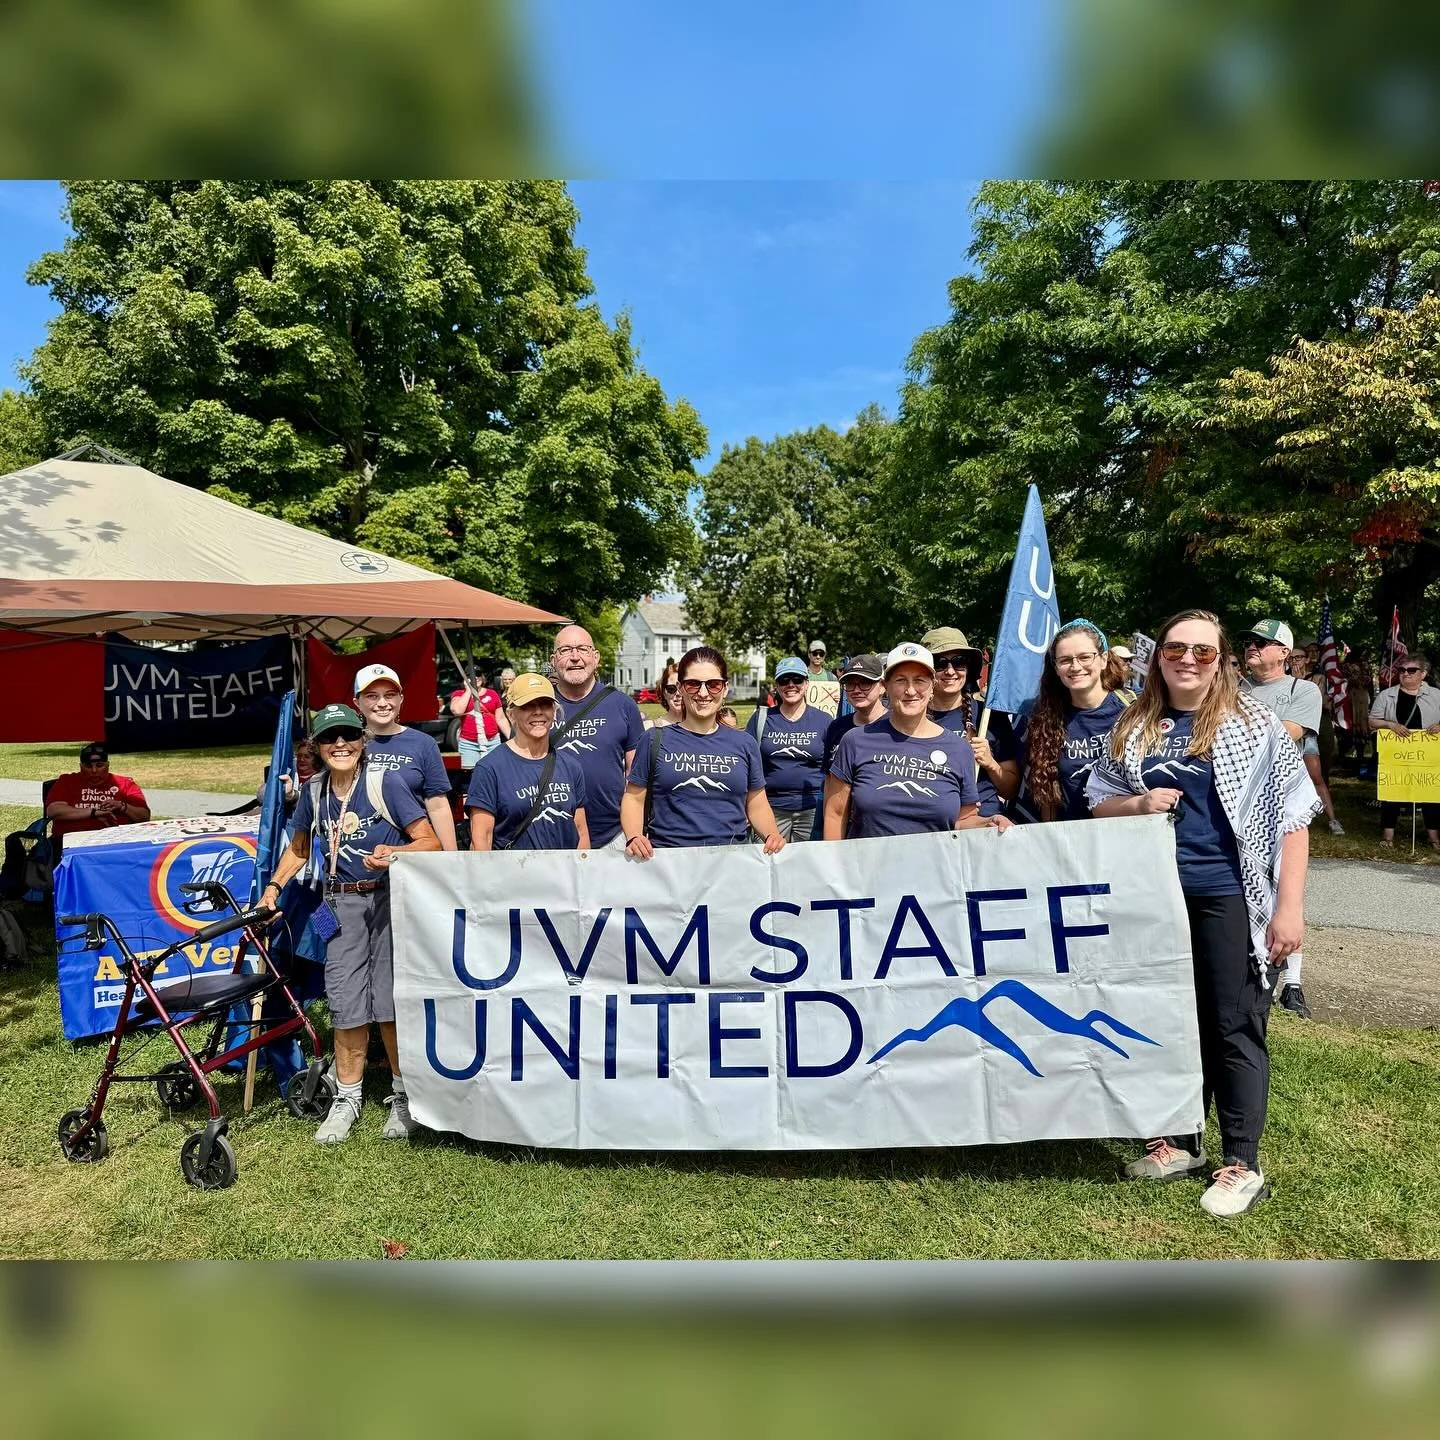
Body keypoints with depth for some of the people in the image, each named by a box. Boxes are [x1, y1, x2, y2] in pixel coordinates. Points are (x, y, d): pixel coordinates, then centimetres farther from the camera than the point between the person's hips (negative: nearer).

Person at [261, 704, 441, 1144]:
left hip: (391, 899, -4)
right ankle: (346, 1099, 22)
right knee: (346, 1005, 6)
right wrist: (274, 886, 9)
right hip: (342, 905, 4)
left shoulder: (385, 783, -10)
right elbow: (298, 848, 21)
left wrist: (395, 853, -29)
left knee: (391, 1002, -1)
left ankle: (404, 1097, 15)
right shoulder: (313, 792, 5)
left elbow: (430, 841, -12)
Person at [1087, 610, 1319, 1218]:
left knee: (1234, 1026, 5)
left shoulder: (1252, 723, -4)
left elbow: (1292, 815, -6)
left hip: (1228, 896, -4)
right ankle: (1180, 1142, 31)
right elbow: (1097, 803, 12)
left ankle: (1242, 1164, 20)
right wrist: (1140, 803, -10)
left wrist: (1289, 906, -12)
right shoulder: (1133, 727, 6)